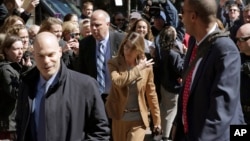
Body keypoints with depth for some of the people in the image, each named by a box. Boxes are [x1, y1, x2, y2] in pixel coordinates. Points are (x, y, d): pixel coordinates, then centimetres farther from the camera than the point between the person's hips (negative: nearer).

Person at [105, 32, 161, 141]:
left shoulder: (146, 66, -2)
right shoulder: (114, 63, -6)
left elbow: (151, 93, 5)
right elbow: (117, 81, -27)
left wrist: (157, 119, 7)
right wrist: (138, 68, -19)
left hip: (138, 119, -1)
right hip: (119, 117, 1)